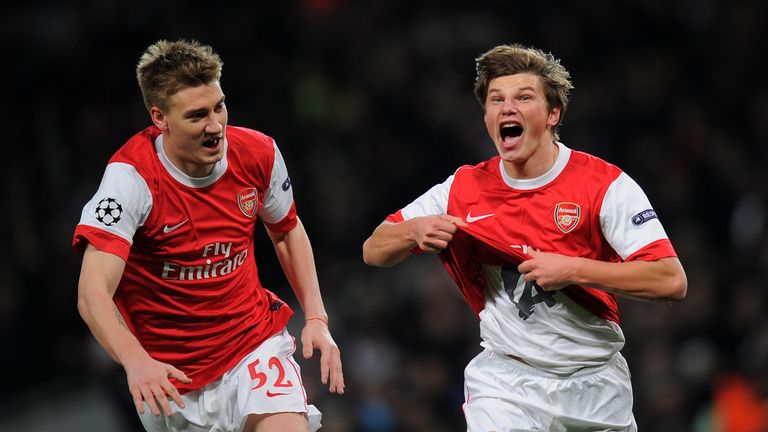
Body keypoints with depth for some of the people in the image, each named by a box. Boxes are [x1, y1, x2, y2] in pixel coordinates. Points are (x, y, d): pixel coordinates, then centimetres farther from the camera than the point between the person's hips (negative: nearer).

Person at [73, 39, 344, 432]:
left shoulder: (258, 153, -8)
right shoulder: (132, 176, -22)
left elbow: (288, 231, 14)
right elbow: (93, 294, -31)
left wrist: (316, 318, 3)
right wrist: (135, 360, -48)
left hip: (255, 339, 2)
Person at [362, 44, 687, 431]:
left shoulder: (605, 184, -10)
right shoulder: (465, 188, -1)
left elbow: (671, 281, -18)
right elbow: (373, 251, 6)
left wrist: (571, 269, -25)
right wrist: (415, 231, -16)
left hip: (595, 384, 0)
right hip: (504, 380, 0)